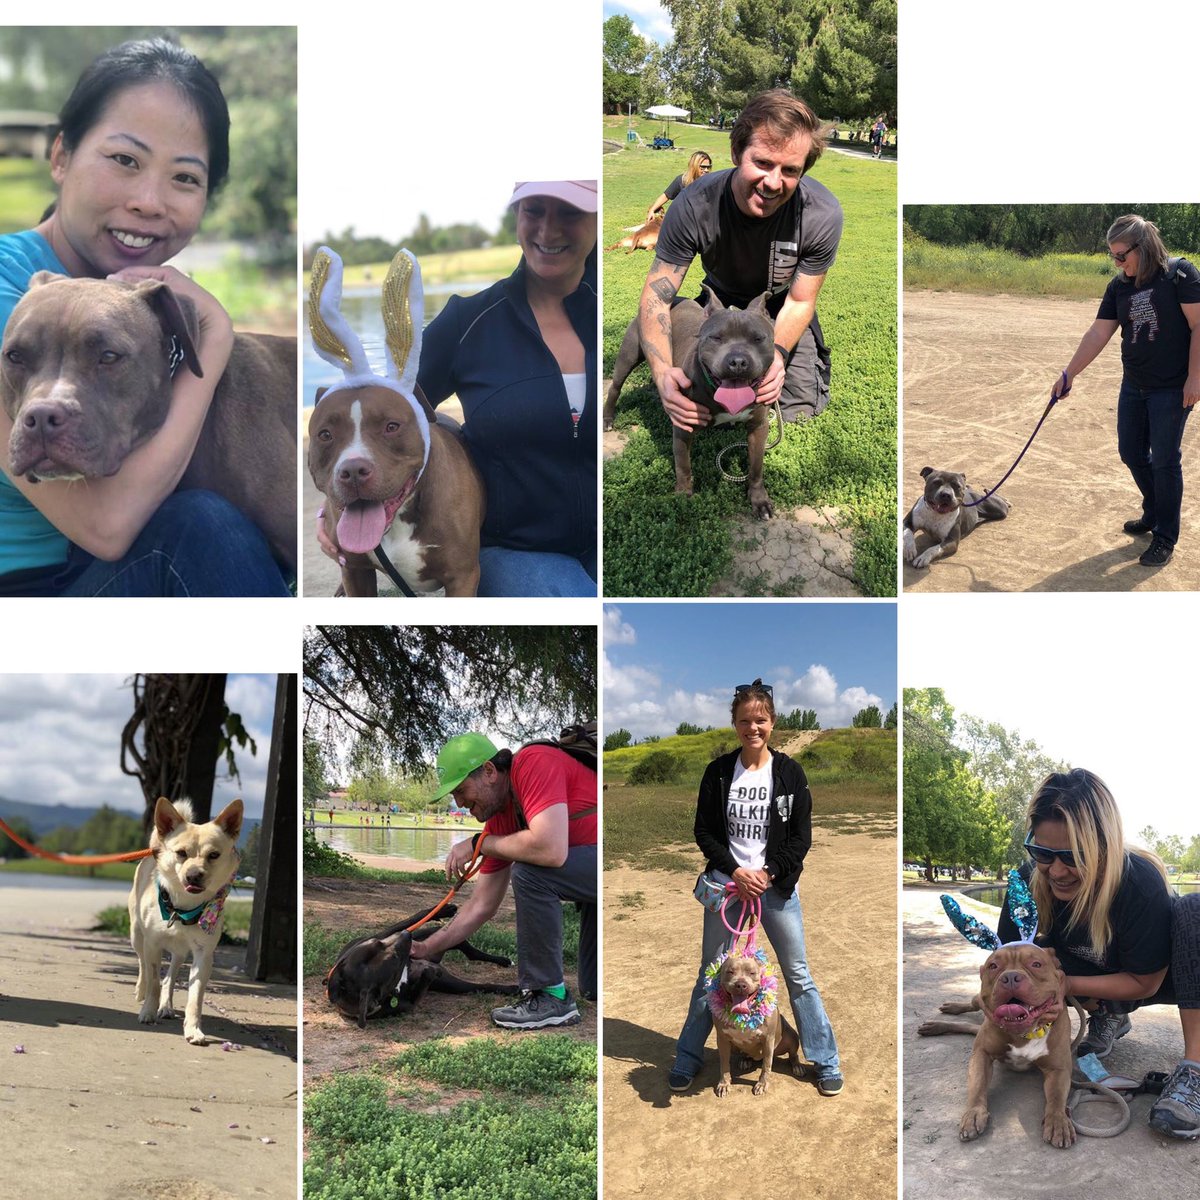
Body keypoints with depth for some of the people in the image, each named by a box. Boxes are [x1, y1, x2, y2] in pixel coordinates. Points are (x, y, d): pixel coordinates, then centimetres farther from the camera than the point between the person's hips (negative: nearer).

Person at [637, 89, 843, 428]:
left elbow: (799, 302, -20)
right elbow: (656, 297, -30)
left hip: (781, 309, 0)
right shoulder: (694, 206, -34)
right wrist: (662, 372, -50)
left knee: (801, 412, -10)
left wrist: (777, 352, -43)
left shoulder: (823, 215, -33)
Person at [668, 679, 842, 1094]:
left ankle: (826, 1060, 19)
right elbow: (703, 831, 0)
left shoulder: (789, 772, -4)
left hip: (776, 884, -1)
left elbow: (802, 835, -2)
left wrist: (768, 873, -13)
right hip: (727, 880, 1)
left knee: (798, 973, 6)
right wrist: (736, 871, -12)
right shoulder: (719, 771, -2)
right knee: (709, 974, 9)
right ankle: (687, 1059, 22)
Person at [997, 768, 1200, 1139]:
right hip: (1102, 986, 4)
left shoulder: (1140, 883, -35)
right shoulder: (1032, 880, -25)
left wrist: (1065, 986, -32)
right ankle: (1110, 1015, 3)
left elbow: (1144, 983, -24)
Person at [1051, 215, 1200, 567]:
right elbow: (1098, 334, 5)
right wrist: (1069, 374, 0)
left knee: (1164, 460, -2)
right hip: (1134, 386, 6)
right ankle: (1154, 514, 36)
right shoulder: (1119, 286, 4)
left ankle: (1165, 538, 9)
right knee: (1131, 452, 13)